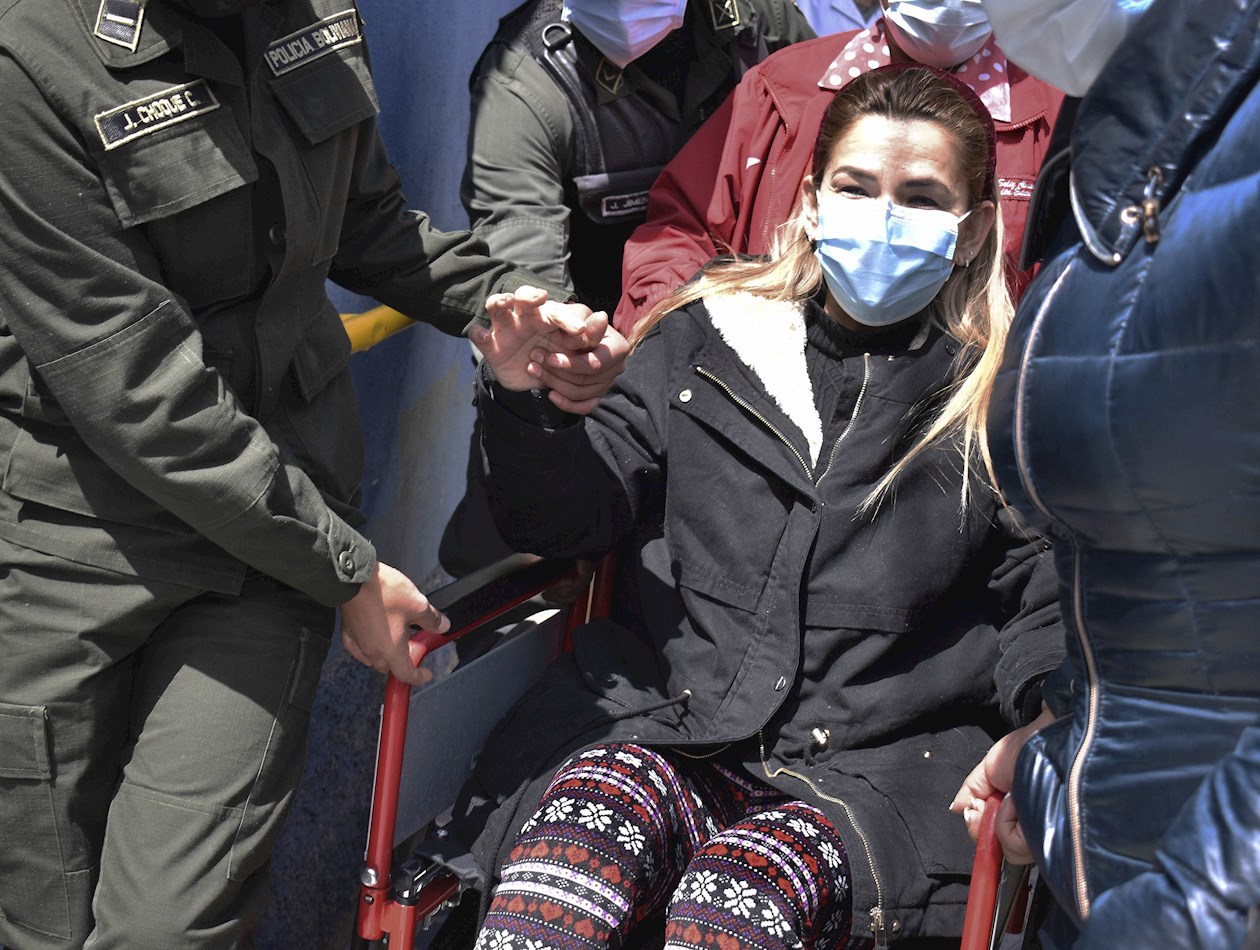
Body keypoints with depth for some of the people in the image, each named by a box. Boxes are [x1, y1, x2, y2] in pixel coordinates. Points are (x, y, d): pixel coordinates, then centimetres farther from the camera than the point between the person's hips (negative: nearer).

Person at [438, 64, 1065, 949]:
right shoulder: (706, 338, 13)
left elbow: (1046, 614, 6)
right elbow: (574, 518, 13)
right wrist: (524, 401, -6)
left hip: (872, 768, -2)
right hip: (662, 718, 2)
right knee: (596, 806, -32)